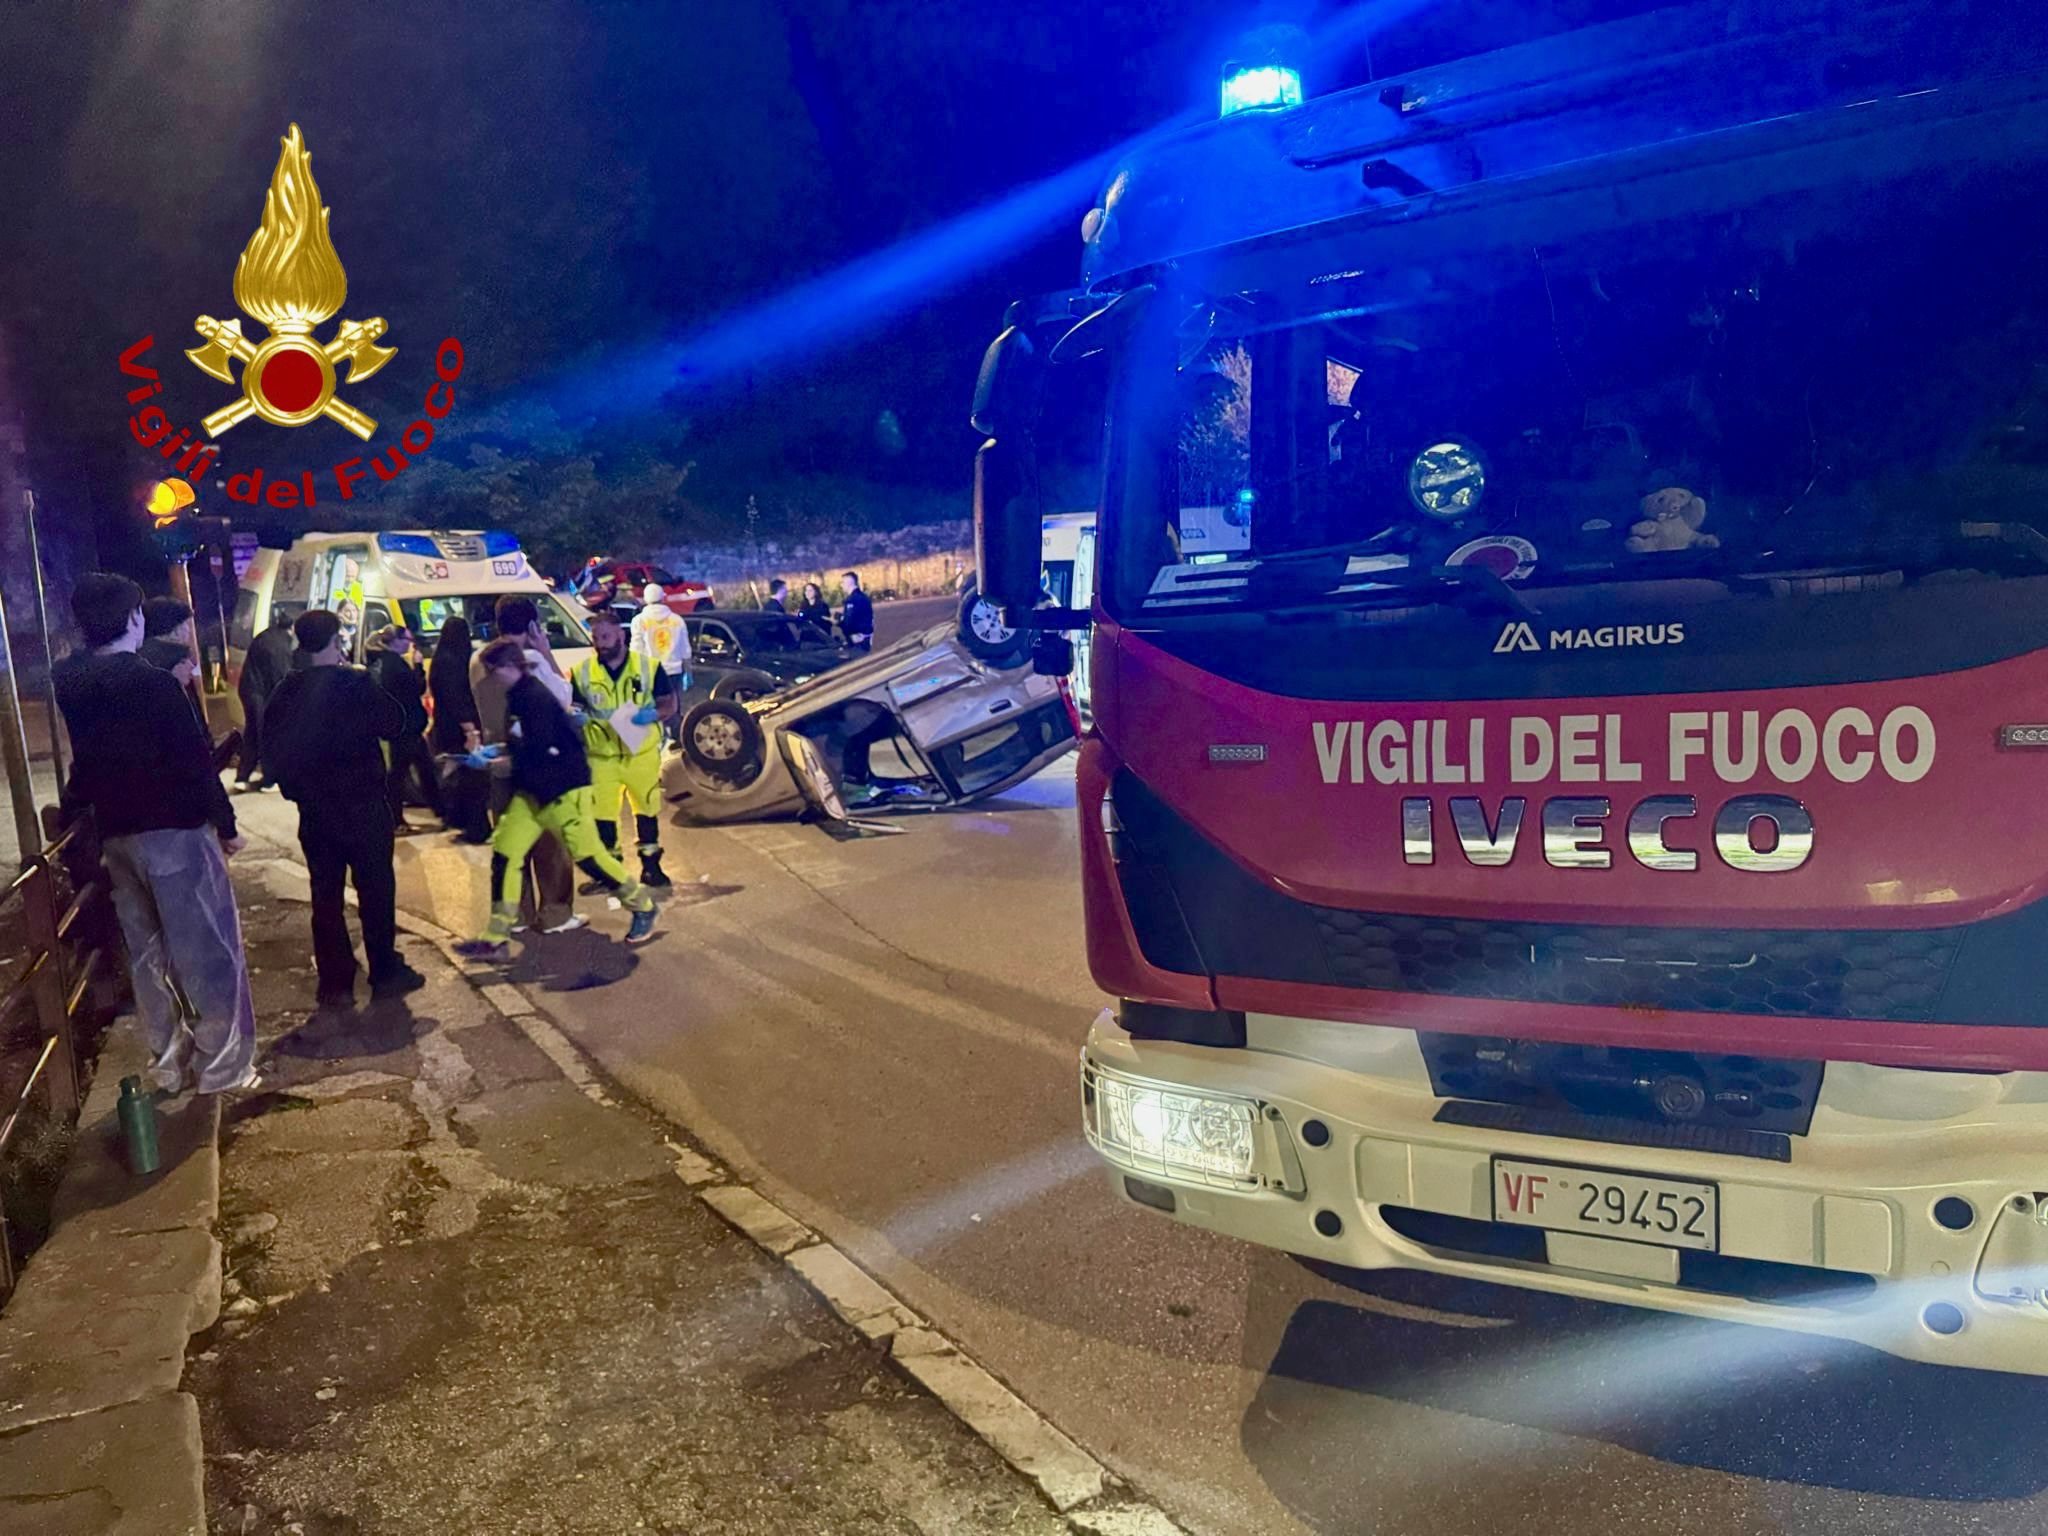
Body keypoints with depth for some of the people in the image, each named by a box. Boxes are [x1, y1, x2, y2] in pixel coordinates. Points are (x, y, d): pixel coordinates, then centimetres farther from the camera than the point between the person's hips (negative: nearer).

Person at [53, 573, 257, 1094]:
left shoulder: (68, 687, 4)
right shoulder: (153, 681, -16)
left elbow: (81, 762, 13)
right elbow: (195, 759, -15)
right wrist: (226, 823, -7)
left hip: (116, 836, 7)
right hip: (175, 830, -7)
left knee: (147, 952, 15)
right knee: (208, 947, 0)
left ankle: (168, 1061, 22)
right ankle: (223, 1065, 4)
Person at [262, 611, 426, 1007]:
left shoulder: (286, 691, 1)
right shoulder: (356, 684, -14)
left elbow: (272, 748, 7)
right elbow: (395, 724, -6)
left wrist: (294, 787, 18)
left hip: (314, 811, 5)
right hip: (361, 806, -4)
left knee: (325, 895, 9)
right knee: (376, 889, 6)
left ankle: (335, 983, 12)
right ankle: (385, 973, 12)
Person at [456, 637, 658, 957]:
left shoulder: (535, 696, -20)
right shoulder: (517, 696, 9)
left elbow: (537, 748, -26)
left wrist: (494, 759, -15)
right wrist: (496, 751, 4)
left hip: (563, 789, -9)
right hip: (532, 790, 9)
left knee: (587, 854, -2)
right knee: (504, 853, 3)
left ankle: (642, 906, 18)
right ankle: (496, 939, 8)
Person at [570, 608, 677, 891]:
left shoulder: (648, 666, -2)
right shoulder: (582, 672, 1)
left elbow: (670, 703, 1)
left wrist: (654, 714, -20)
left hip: (642, 753, -1)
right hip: (601, 758, 1)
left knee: (647, 808, 9)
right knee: (601, 813, 3)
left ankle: (651, 865, 23)